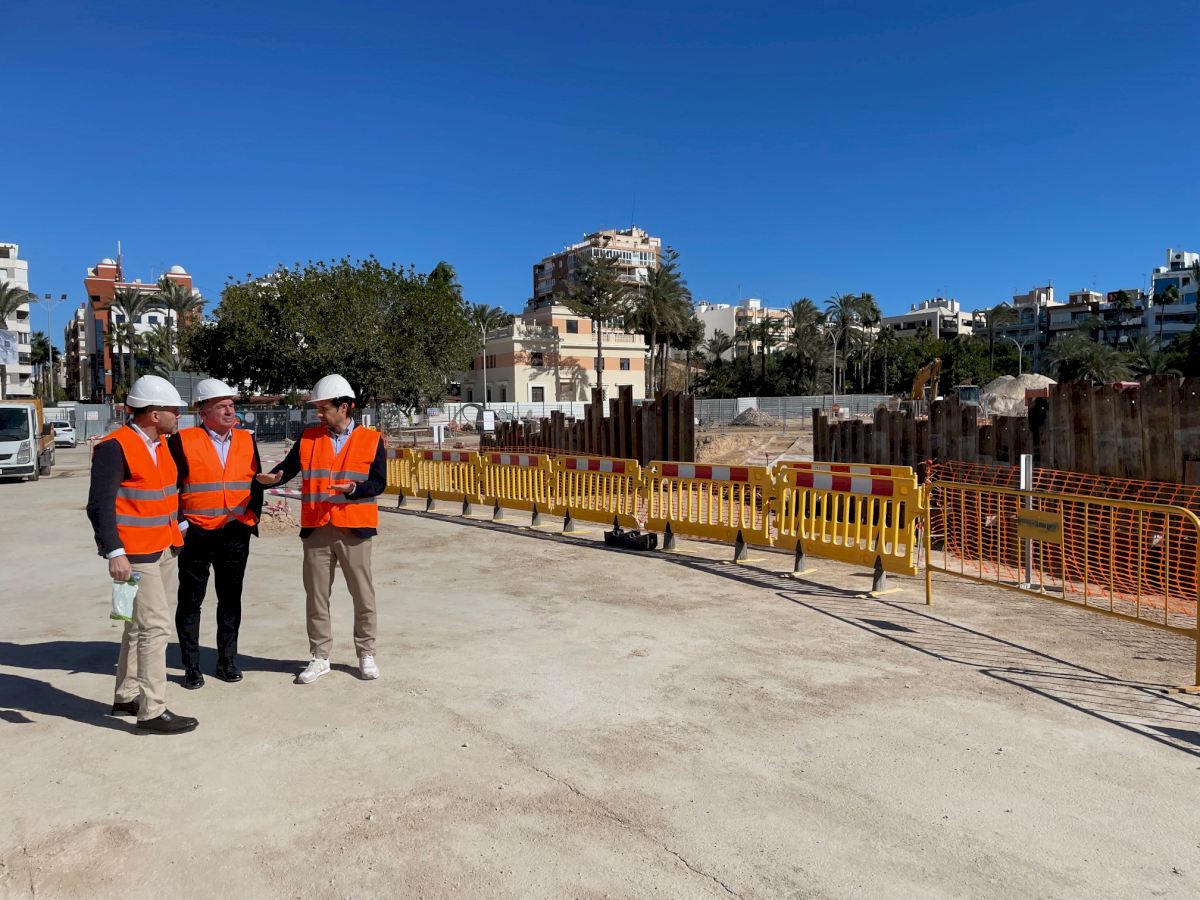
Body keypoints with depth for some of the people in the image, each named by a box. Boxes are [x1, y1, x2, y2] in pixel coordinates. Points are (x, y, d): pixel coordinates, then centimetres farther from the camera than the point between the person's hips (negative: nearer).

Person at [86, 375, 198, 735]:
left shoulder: (162, 444, 11)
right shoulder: (115, 448, -16)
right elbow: (100, 505, -19)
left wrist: (178, 526, 16)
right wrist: (114, 552, -24)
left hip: (164, 550, 9)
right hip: (135, 554, -9)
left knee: (140, 625, 17)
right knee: (156, 626, -8)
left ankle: (127, 696, 31)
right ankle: (152, 712, 0)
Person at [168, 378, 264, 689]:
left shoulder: (246, 440, 7)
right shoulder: (182, 441, -6)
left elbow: (257, 481, 12)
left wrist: (252, 515, 2)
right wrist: (180, 523, -9)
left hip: (236, 535, 4)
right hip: (196, 535, -3)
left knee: (231, 600, 12)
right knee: (190, 602, 6)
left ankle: (227, 661, 24)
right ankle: (191, 668, 17)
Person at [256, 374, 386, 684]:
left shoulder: (371, 440, -1)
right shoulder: (308, 438, 7)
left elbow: (378, 483, -5)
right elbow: (287, 468, 1)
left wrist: (353, 489, -23)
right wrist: (271, 478, -20)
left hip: (354, 530, -2)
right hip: (316, 530, 2)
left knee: (363, 595, 6)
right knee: (316, 596, 9)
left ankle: (366, 654, 22)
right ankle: (320, 657, 23)